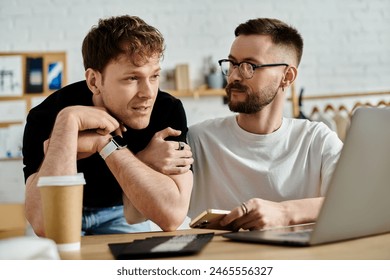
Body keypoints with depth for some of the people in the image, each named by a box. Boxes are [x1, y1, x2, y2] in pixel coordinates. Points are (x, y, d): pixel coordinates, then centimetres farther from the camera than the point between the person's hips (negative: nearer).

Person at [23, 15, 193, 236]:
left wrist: (105, 144, -35)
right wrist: (68, 122, -39)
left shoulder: (169, 111, -24)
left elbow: (172, 215, -34)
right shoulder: (48, 116, -26)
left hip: (120, 211, 1)